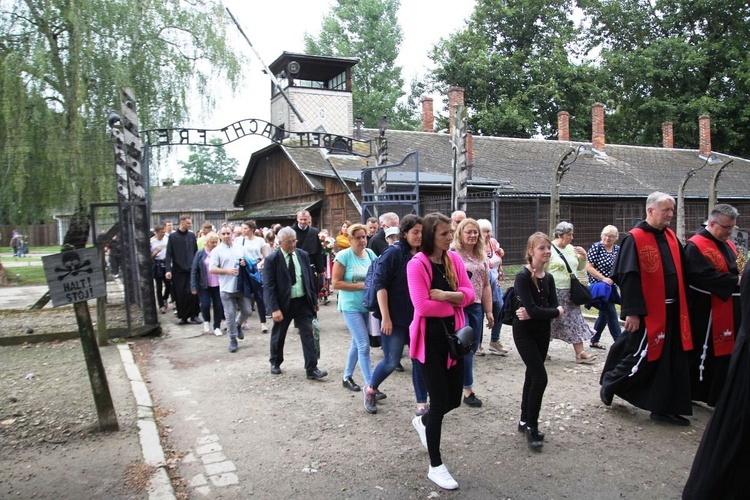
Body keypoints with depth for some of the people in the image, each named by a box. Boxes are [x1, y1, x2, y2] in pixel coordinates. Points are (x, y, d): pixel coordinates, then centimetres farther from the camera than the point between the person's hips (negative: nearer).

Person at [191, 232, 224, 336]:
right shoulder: (200, 253, -3)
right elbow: (194, 270, -2)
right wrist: (193, 286, -6)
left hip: (217, 285, 1)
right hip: (204, 285, -1)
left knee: (218, 306, 3)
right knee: (205, 305, -6)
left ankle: (217, 327, 20)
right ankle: (206, 321, 25)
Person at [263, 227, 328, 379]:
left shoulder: (303, 255, 1)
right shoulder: (272, 259, -12)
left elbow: (310, 278, 9)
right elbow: (269, 286, -15)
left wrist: (314, 299, 8)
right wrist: (274, 309, -21)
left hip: (303, 302, 3)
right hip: (284, 303, -2)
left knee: (308, 335, -3)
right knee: (278, 336, 16)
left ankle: (312, 369, 1)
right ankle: (275, 363, 38)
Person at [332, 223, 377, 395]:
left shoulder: (370, 253, 2)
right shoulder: (344, 256, -13)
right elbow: (336, 283, -14)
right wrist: (360, 285, -19)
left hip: (367, 306, 6)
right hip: (351, 307, -6)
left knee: (357, 343, 16)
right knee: (364, 345, -10)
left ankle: (347, 377, 33)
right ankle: (370, 386, -4)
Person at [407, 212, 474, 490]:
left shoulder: (454, 259, 4)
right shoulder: (417, 264, -15)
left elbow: (469, 293, 0)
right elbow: (422, 305, -22)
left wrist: (447, 295, -19)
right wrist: (454, 304, -10)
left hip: (453, 334, 6)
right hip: (430, 338, -6)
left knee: (454, 399, 13)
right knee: (440, 401, 0)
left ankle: (422, 421, 46)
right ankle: (435, 466, 18)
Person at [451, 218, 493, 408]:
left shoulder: (482, 257, 13)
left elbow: (486, 286, 15)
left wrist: (489, 311, 12)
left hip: (476, 307, 7)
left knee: (472, 348, 10)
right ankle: (468, 390, 5)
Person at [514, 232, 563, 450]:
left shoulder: (548, 278, 5)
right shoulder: (522, 277, -17)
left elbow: (554, 306, -4)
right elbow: (532, 309, -24)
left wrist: (532, 314, -20)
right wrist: (557, 312, -10)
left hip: (543, 332, 7)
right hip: (524, 332, -7)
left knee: (532, 375, 14)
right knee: (540, 378, -11)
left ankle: (525, 421, 27)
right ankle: (532, 427, 1)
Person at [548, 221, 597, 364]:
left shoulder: (571, 249, 10)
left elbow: (580, 267, 18)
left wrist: (583, 256, 0)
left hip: (570, 293, 7)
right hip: (554, 292, -7)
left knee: (576, 321, 5)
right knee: (549, 322, 4)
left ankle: (580, 353, 8)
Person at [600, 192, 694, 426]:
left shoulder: (670, 237, 9)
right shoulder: (635, 239, -14)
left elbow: (681, 270, 16)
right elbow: (628, 278, -18)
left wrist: (682, 306, 11)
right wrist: (633, 312, -20)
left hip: (672, 311, 7)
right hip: (648, 312, -7)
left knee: (670, 361, 10)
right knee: (642, 356, 3)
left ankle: (664, 408, 21)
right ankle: (610, 382, 27)